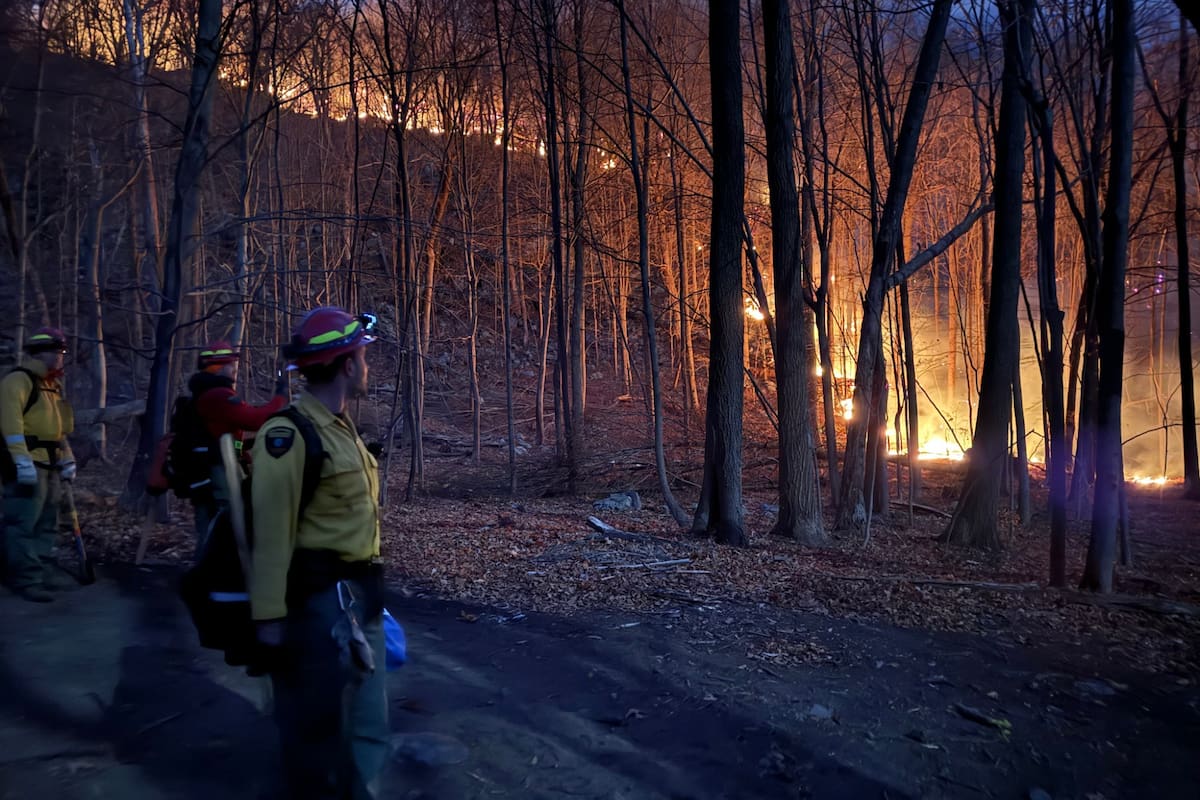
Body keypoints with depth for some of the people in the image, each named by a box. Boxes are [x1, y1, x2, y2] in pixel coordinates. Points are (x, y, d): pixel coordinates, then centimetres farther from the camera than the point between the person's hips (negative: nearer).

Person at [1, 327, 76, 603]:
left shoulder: (53, 384, 20)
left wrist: (67, 459, 21)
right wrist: (23, 462, -25)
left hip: (50, 463, 10)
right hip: (27, 464, -10)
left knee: (46, 523, 14)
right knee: (23, 523, -7)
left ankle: (44, 570, 23)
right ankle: (26, 579, -4)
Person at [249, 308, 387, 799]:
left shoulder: (341, 427, 11)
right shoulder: (288, 435, -19)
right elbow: (271, 535, -21)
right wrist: (269, 620, -20)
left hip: (359, 594, 9)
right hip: (317, 599, -9)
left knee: (367, 723, 20)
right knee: (316, 724, 9)